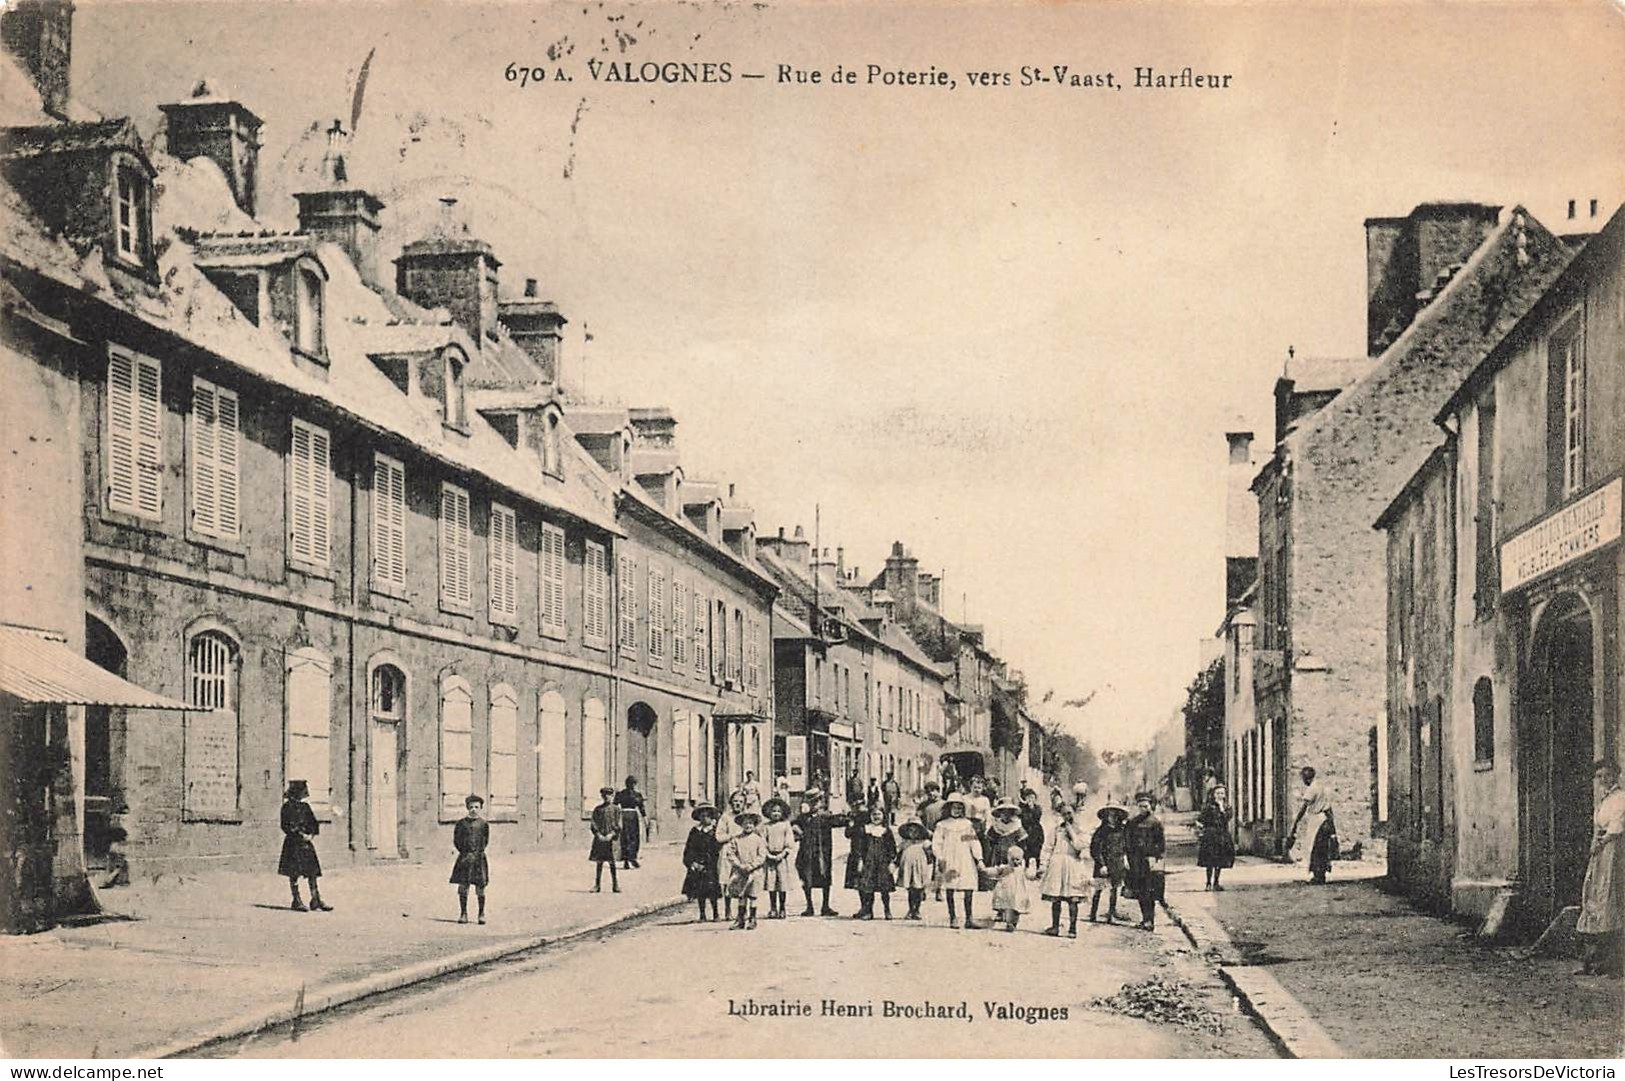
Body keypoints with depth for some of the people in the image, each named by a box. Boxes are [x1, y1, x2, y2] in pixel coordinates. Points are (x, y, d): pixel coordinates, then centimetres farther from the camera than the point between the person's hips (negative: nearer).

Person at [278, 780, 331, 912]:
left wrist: (311, 835, -5)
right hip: (293, 843, -6)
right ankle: (296, 901, 4)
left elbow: (314, 823, 13)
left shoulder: (305, 807, 13)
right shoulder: (287, 807, -5)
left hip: (306, 843, 6)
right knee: (294, 873, -2)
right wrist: (300, 835, -17)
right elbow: (285, 826, -11)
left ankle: (316, 900, 3)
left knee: (312, 871, 2)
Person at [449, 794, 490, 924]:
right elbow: (456, 840, 6)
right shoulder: (461, 823, 5)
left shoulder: (484, 824, 4)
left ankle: (482, 914, 9)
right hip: (464, 858, 1)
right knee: (462, 887, -1)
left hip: (479, 858, -1)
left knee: (480, 888, -1)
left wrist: (476, 853, -2)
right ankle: (463, 914, 8)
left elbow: (486, 841, 8)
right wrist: (465, 852, -4)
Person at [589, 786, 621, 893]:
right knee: (599, 862, 4)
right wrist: (599, 835, -10)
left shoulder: (616, 809, 3)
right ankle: (597, 885, 9)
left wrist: (611, 835, -13)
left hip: (611, 839, -2)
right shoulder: (597, 809, 8)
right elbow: (594, 824, 4)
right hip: (599, 839, 2)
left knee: (612, 863, -1)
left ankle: (615, 885, 5)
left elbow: (618, 826, -1)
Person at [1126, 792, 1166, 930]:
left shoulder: (1156, 821, -2)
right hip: (1137, 861, 5)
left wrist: (1154, 858, -10)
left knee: (1150, 892, -9)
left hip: (1151, 861, -5)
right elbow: (1130, 842, 15)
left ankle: (1149, 920, -9)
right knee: (1139, 892, 6)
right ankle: (1146, 918, 16)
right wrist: (1129, 858, 9)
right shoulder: (1133, 822, 12)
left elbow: (1160, 843, -3)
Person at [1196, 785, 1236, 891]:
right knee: (1210, 861, -5)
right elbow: (1199, 821, 0)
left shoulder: (1227, 807, 9)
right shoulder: (1208, 807, -1)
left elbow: (1226, 818, -10)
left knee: (1220, 862, 5)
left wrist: (1221, 806, -10)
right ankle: (1209, 883, 3)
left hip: (1223, 836, 4)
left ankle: (1216, 883, 13)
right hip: (1210, 836, -4)